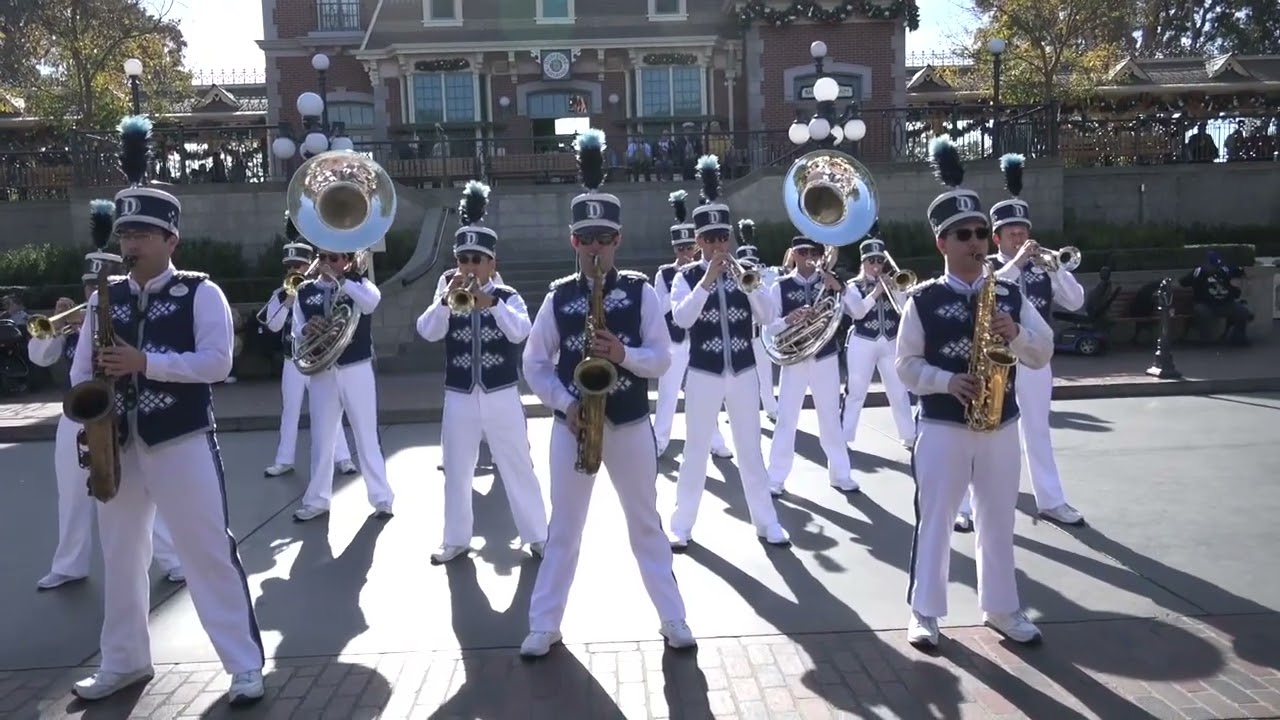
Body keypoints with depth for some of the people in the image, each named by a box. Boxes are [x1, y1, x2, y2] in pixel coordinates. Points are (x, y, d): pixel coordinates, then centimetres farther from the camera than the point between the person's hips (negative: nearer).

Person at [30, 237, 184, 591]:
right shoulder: (74, 321, 7)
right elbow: (39, 356, 4)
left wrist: (94, 326, -27)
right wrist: (55, 327, -12)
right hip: (75, 421, 6)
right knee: (73, 498, 17)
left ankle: (174, 561, 11)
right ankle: (69, 566, 33)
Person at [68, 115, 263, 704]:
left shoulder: (201, 293, -5)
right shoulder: (104, 298, 9)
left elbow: (218, 362, -14)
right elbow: (82, 368, 13)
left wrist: (144, 361, -20)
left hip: (182, 442, -6)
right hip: (119, 444, 6)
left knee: (208, 551, -3)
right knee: (120, 553, 17)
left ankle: (245, 666, 7)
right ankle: (123, 661, 35)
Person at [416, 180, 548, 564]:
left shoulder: (509, 297, -1)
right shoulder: (447, 298, 4)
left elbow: (520, 332, -19)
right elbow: (428, 332, -12)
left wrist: (490, 302, -31)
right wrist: (448, 297, -25)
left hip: (502, 397, -2)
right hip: (459, 399, 2)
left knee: (518, 468, 6)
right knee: (456, 472, 11)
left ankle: (537, 535, 19)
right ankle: (456, 540, 26)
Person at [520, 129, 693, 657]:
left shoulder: (641, 291, -3)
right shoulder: (558, 297, 0)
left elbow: (662, 359, -5)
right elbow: (534, 363, 3)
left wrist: (624, 354, -24)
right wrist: (564, 403, -12)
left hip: (630, 424, -1)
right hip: (571, 423, 1)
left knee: (645, 524, 11)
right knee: (564, 527, 9)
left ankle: (673, 619, 24)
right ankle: (544, 626, 21)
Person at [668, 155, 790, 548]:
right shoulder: (687, 277, -3)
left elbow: (767, 318, -6)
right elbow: (681, 318, -20)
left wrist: (749, 283, -20)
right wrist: (707, 279, -24)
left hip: (744, 372, 2)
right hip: (703, 374, -2)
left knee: (751, 448, 11)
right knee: (696, 450, 6)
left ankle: (766, 521, 22)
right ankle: (682, 525, 17)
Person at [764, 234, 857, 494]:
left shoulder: (829, 282, 2)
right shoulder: (780, 287, -1)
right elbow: (771, 327, -4)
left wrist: (838, 287, -25)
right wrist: (789, 319, -24)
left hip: (826, 359, 1)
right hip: (794, 360, -1)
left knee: (830, 418, 11)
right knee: (786, 419, 1)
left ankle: (840, 474, 23)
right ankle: (775, 479, 9)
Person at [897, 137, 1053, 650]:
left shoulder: (1010, 294, 5)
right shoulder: (924, 300, -5)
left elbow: (1043, 354, 5)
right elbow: (907, 365, -4)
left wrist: (1016, 333, -14)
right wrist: (948, 381, -19)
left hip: (1000, 426, 4)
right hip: (942, 427, -3)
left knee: (998, 521, 14)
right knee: (934, 520, 2)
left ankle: (1002, 608, 29)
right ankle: (924, 613, 15)